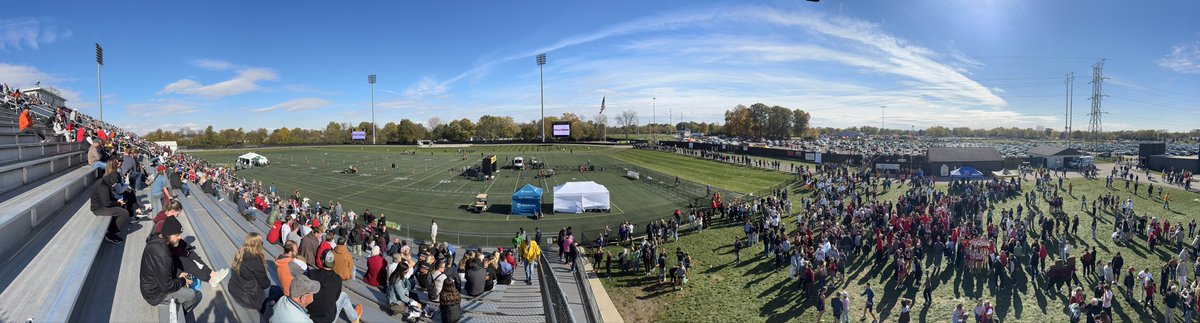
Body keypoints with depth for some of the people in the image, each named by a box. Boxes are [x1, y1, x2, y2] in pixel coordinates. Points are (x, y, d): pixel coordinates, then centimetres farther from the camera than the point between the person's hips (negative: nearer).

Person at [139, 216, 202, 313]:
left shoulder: (158, 240, -9)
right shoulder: (162, 256, -37)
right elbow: (167, 286, -28)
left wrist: (179, 273, 1)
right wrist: (182, 281, -12)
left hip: (152, 284, 9)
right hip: (156, 294, -9)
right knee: (196, 295, -8)